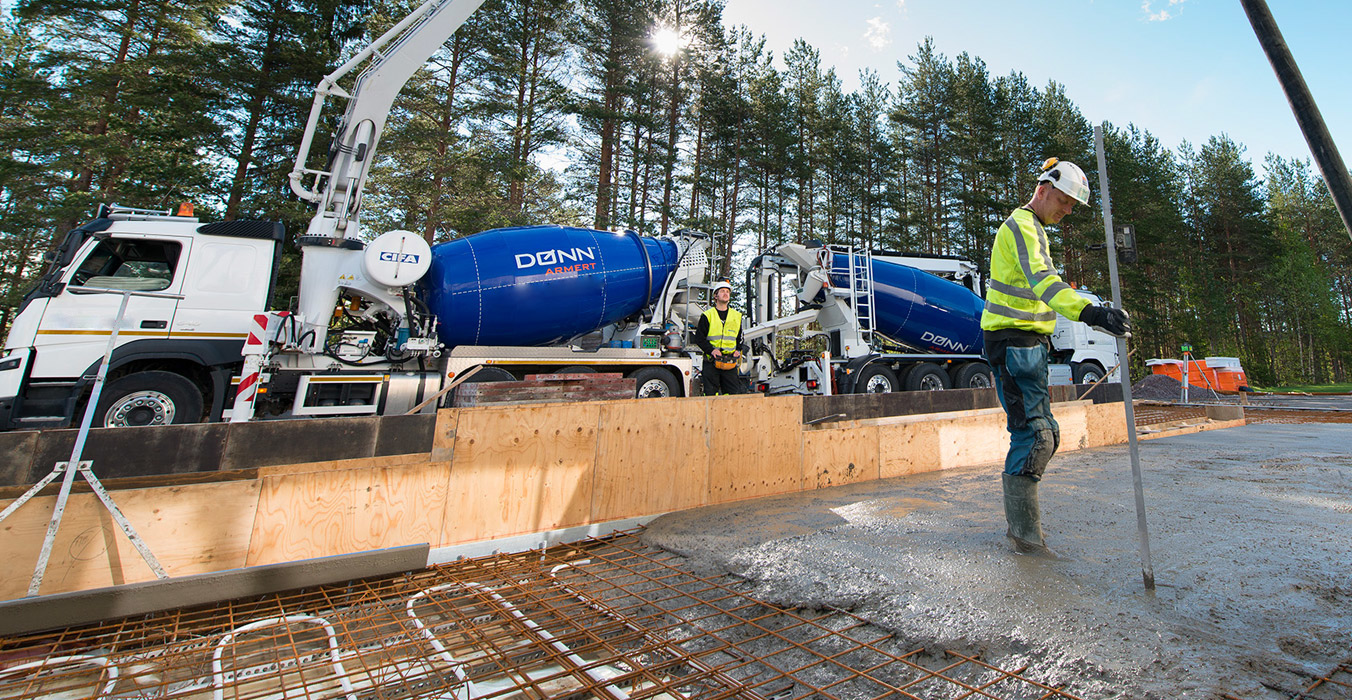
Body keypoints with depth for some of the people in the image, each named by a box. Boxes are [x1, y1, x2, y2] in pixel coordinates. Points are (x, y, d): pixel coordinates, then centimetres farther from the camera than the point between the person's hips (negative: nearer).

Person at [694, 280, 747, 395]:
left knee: (734, 393, -1)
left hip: (730, 363, 2)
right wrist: (711, 350, -13)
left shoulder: (737, 316, 15)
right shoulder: (707, 315, 4)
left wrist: (738, 350, 2)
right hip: (711, 361, -2)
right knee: (711, 394, 0)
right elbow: (699, 338, 1)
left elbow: (740, 337, 21)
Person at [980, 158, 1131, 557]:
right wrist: (1088, 311, -43)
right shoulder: (1021, 225, -10)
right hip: (1011, 340, -11)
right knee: (1033, 434, -11)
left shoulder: (1033, 229, 24)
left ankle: (1020, 522, 23)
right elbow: (1039, 279, -29)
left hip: (1029, 342, 11)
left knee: (1045, 433, 13)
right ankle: (1025, 533, -2)